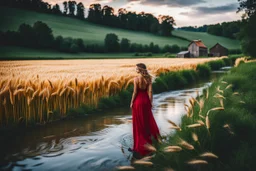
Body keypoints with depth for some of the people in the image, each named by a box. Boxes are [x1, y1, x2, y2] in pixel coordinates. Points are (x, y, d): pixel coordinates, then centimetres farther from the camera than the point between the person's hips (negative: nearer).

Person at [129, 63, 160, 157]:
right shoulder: (148, 78, -3)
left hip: (138, 101, -4)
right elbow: (150, 91, -3)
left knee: (139, 122, 5)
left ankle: (140, 145, 11)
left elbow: (135, 92, -13)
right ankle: (151, 135, 34)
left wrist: (132, 102, -3)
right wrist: (151, 102, 4)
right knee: (147, 119, 22)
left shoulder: (136, 79, -16)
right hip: (146, 100, 4)